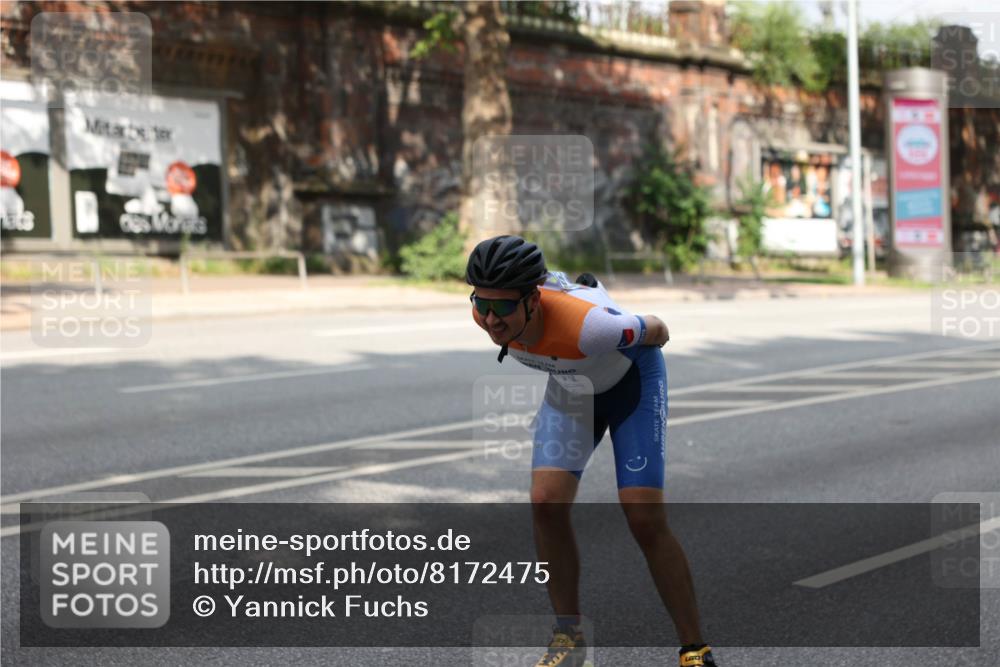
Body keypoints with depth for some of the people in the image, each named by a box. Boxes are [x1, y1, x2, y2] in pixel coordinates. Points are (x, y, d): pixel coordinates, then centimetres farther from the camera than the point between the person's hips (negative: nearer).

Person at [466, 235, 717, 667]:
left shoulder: (586, 326, -44)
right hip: (570, 386, 5)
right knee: (546, 502, -12)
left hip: (633, 380, -5)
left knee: (645, 520, -13)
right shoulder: (486, 310, -25)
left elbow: (656, 331, -22)